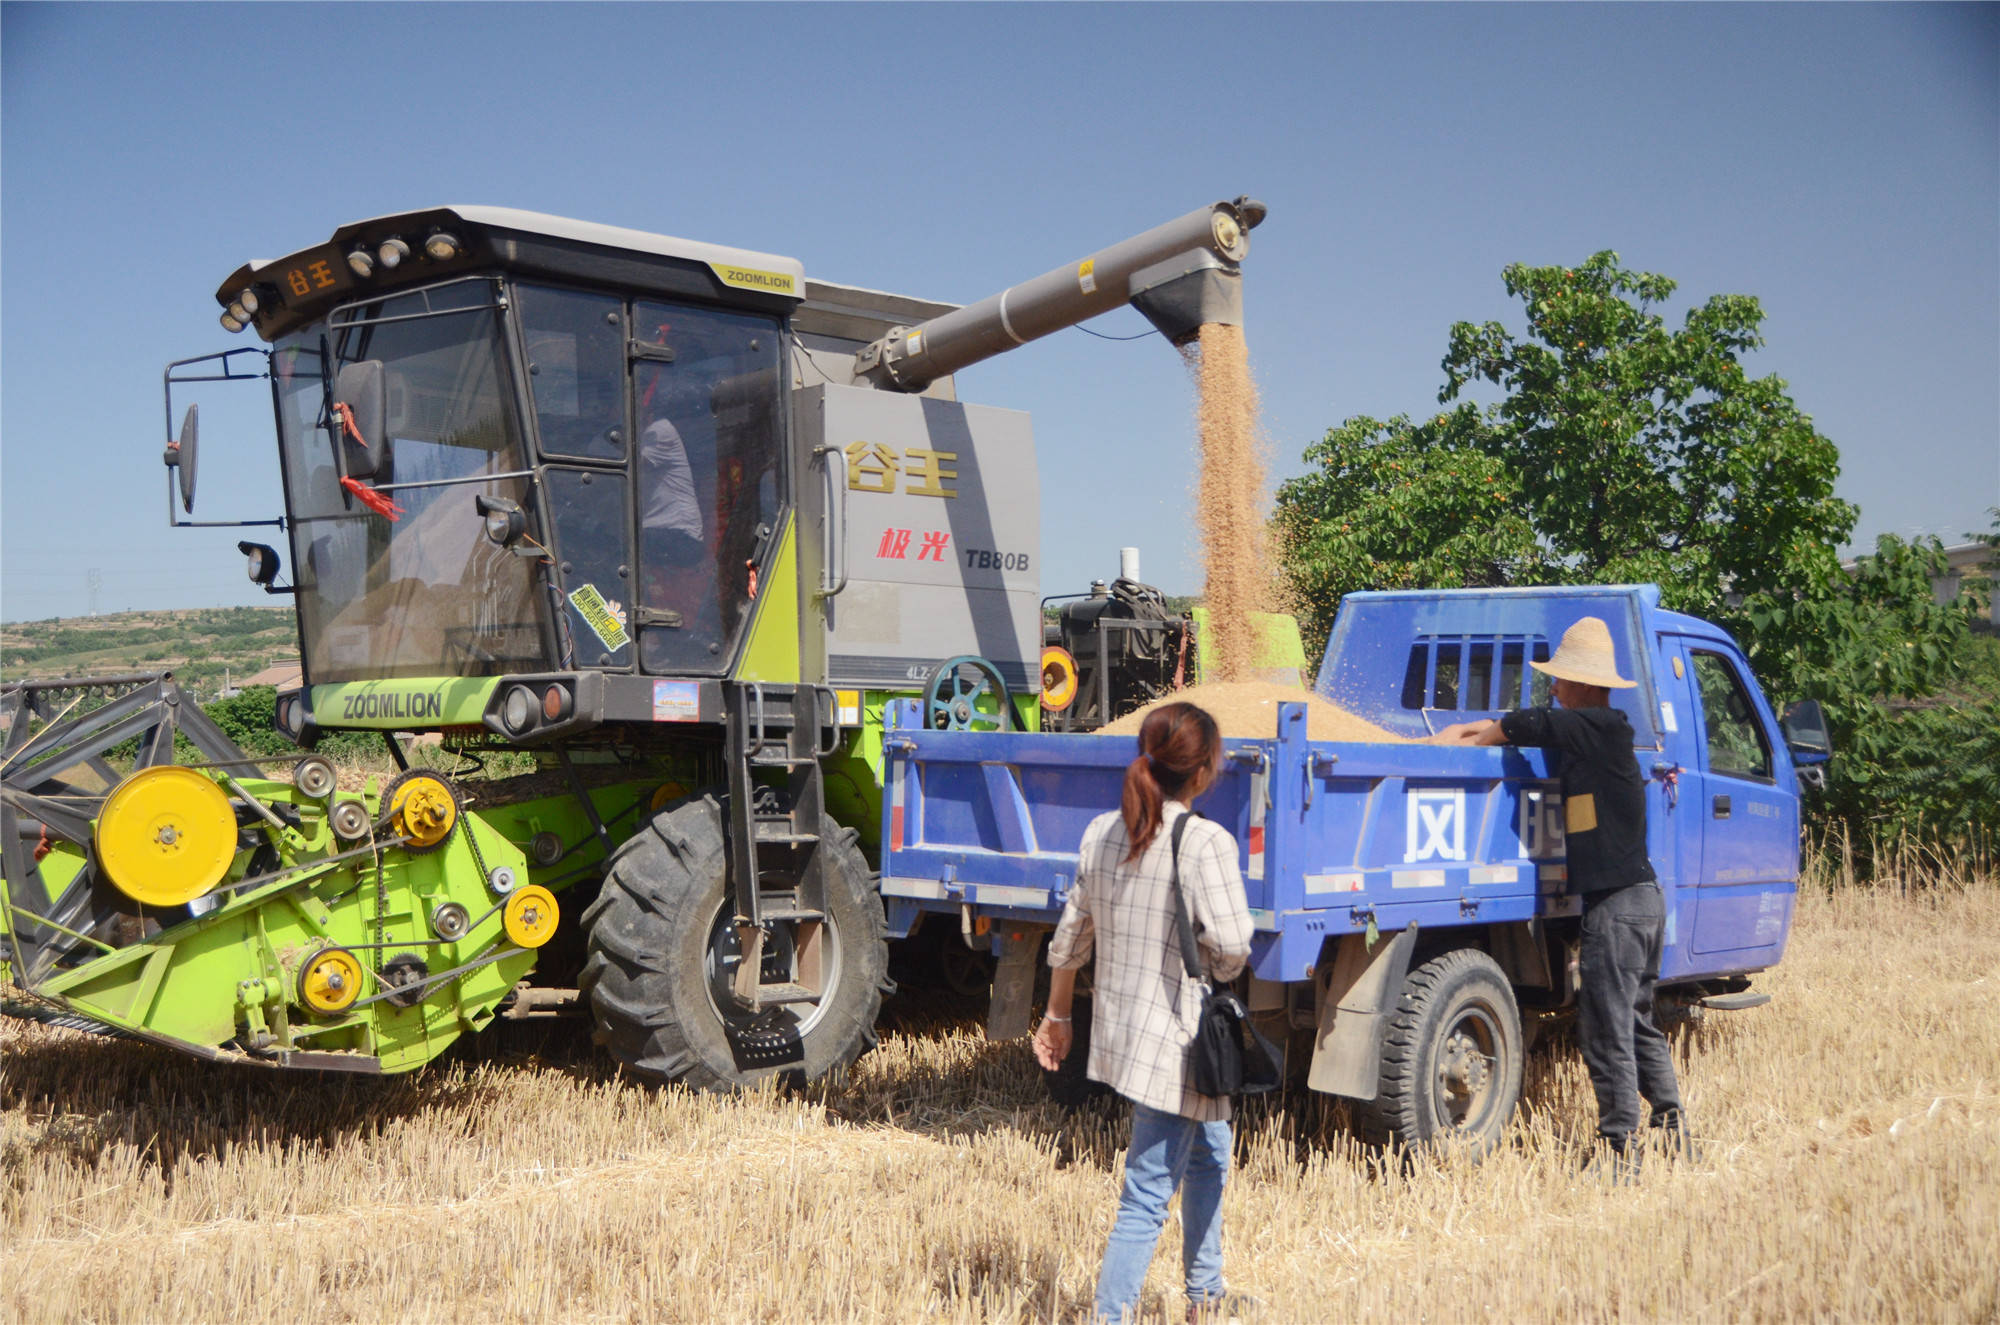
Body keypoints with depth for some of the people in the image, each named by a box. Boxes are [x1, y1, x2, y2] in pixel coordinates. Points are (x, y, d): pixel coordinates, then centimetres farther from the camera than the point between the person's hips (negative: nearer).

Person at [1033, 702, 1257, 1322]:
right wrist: (1220, 971, -1)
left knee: (1209, 1154, 28)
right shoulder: (1206, 841, -17)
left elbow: (1071, 934, 10)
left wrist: (1057, 1017, 22)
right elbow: (1230, 944, -25)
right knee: (1149, 1194, 0)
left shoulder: (1101, 832, 3)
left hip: (1119, 1028, 8)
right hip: (1176, 1040, -8)